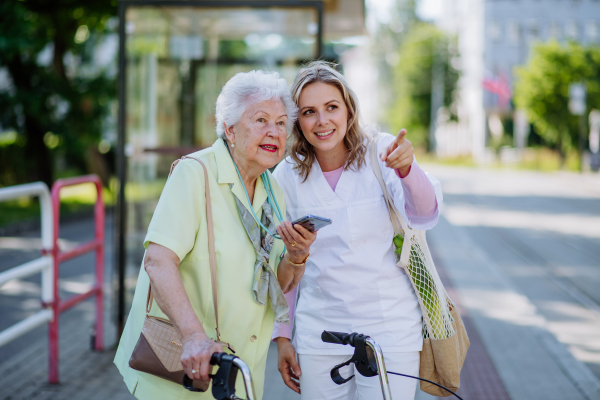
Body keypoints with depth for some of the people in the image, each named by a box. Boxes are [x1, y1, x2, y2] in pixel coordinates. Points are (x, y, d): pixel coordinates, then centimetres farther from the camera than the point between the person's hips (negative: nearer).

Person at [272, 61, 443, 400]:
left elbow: (424, 216, -22)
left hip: (390, 329, -2)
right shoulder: (287, 176, 0)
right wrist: (282, 337, 8)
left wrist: (407, 168, -41)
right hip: (319, 335, 2)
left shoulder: (380, 153, -6)